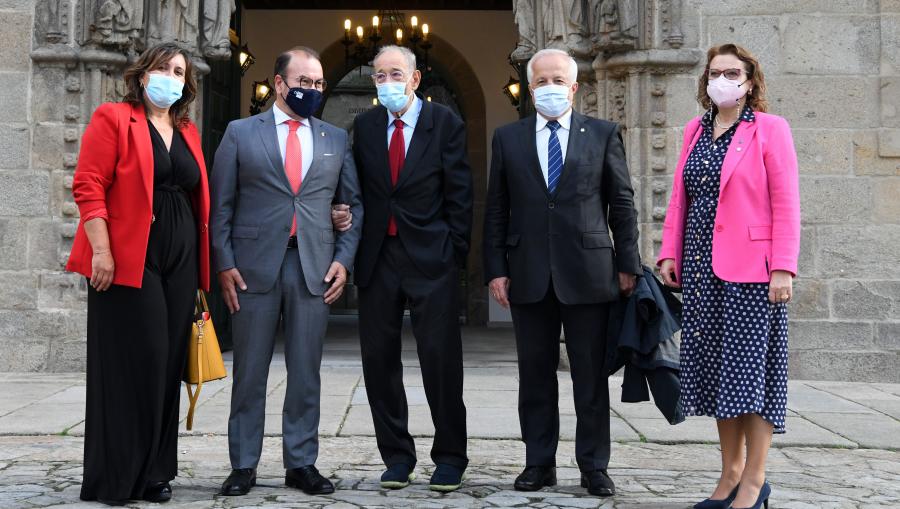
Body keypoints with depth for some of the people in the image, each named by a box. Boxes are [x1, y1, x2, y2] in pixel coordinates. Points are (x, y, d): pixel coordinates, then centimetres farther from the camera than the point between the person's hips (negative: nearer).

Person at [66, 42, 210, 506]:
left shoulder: (188, 132, 16)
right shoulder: (113, 119, -1)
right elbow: (88, 186, -9)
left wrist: (201, 268, 12)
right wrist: (101, 251, -18)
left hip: (179, 263, 6)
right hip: (128, 262, -6)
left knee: (167, 365, 7)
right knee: (130, 362, -4)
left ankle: (153, 471, 17)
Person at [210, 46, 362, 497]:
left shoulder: (337, 139, 13)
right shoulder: (240, 133, 6)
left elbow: (353, 204, 14)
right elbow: (221, 205, 3)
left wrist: (344, 259, 2)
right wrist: (224, 263, -5)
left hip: (314, 270, 2)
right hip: (254, 267, -2)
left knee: (306, 373, 6)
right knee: (250, 372, 4)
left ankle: (302, 463, 15)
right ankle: (243, 465, 13)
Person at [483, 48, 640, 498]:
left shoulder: (603, 135, 5)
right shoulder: (507, 138, 9)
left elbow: (622, 204, 5)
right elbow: (496, 210, 7)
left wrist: (627, 264, 1)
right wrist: (496, 269, 0)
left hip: (587, 272, -1)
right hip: (528, 275, 2)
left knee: (590, 377, 4)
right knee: (535, 376, 8)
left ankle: (594, 466, 13)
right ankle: (539, 463, 17)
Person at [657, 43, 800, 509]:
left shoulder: (769, 129, -2)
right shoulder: (695, 130, 14)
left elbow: (786, 204, -8)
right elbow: (679, 198, 15)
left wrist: (783, 267, -15)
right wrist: (670, 254, 6)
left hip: (750, 269, -5)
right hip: (703, 269, 6)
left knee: (751, 366, -3)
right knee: (718, 367, 8)